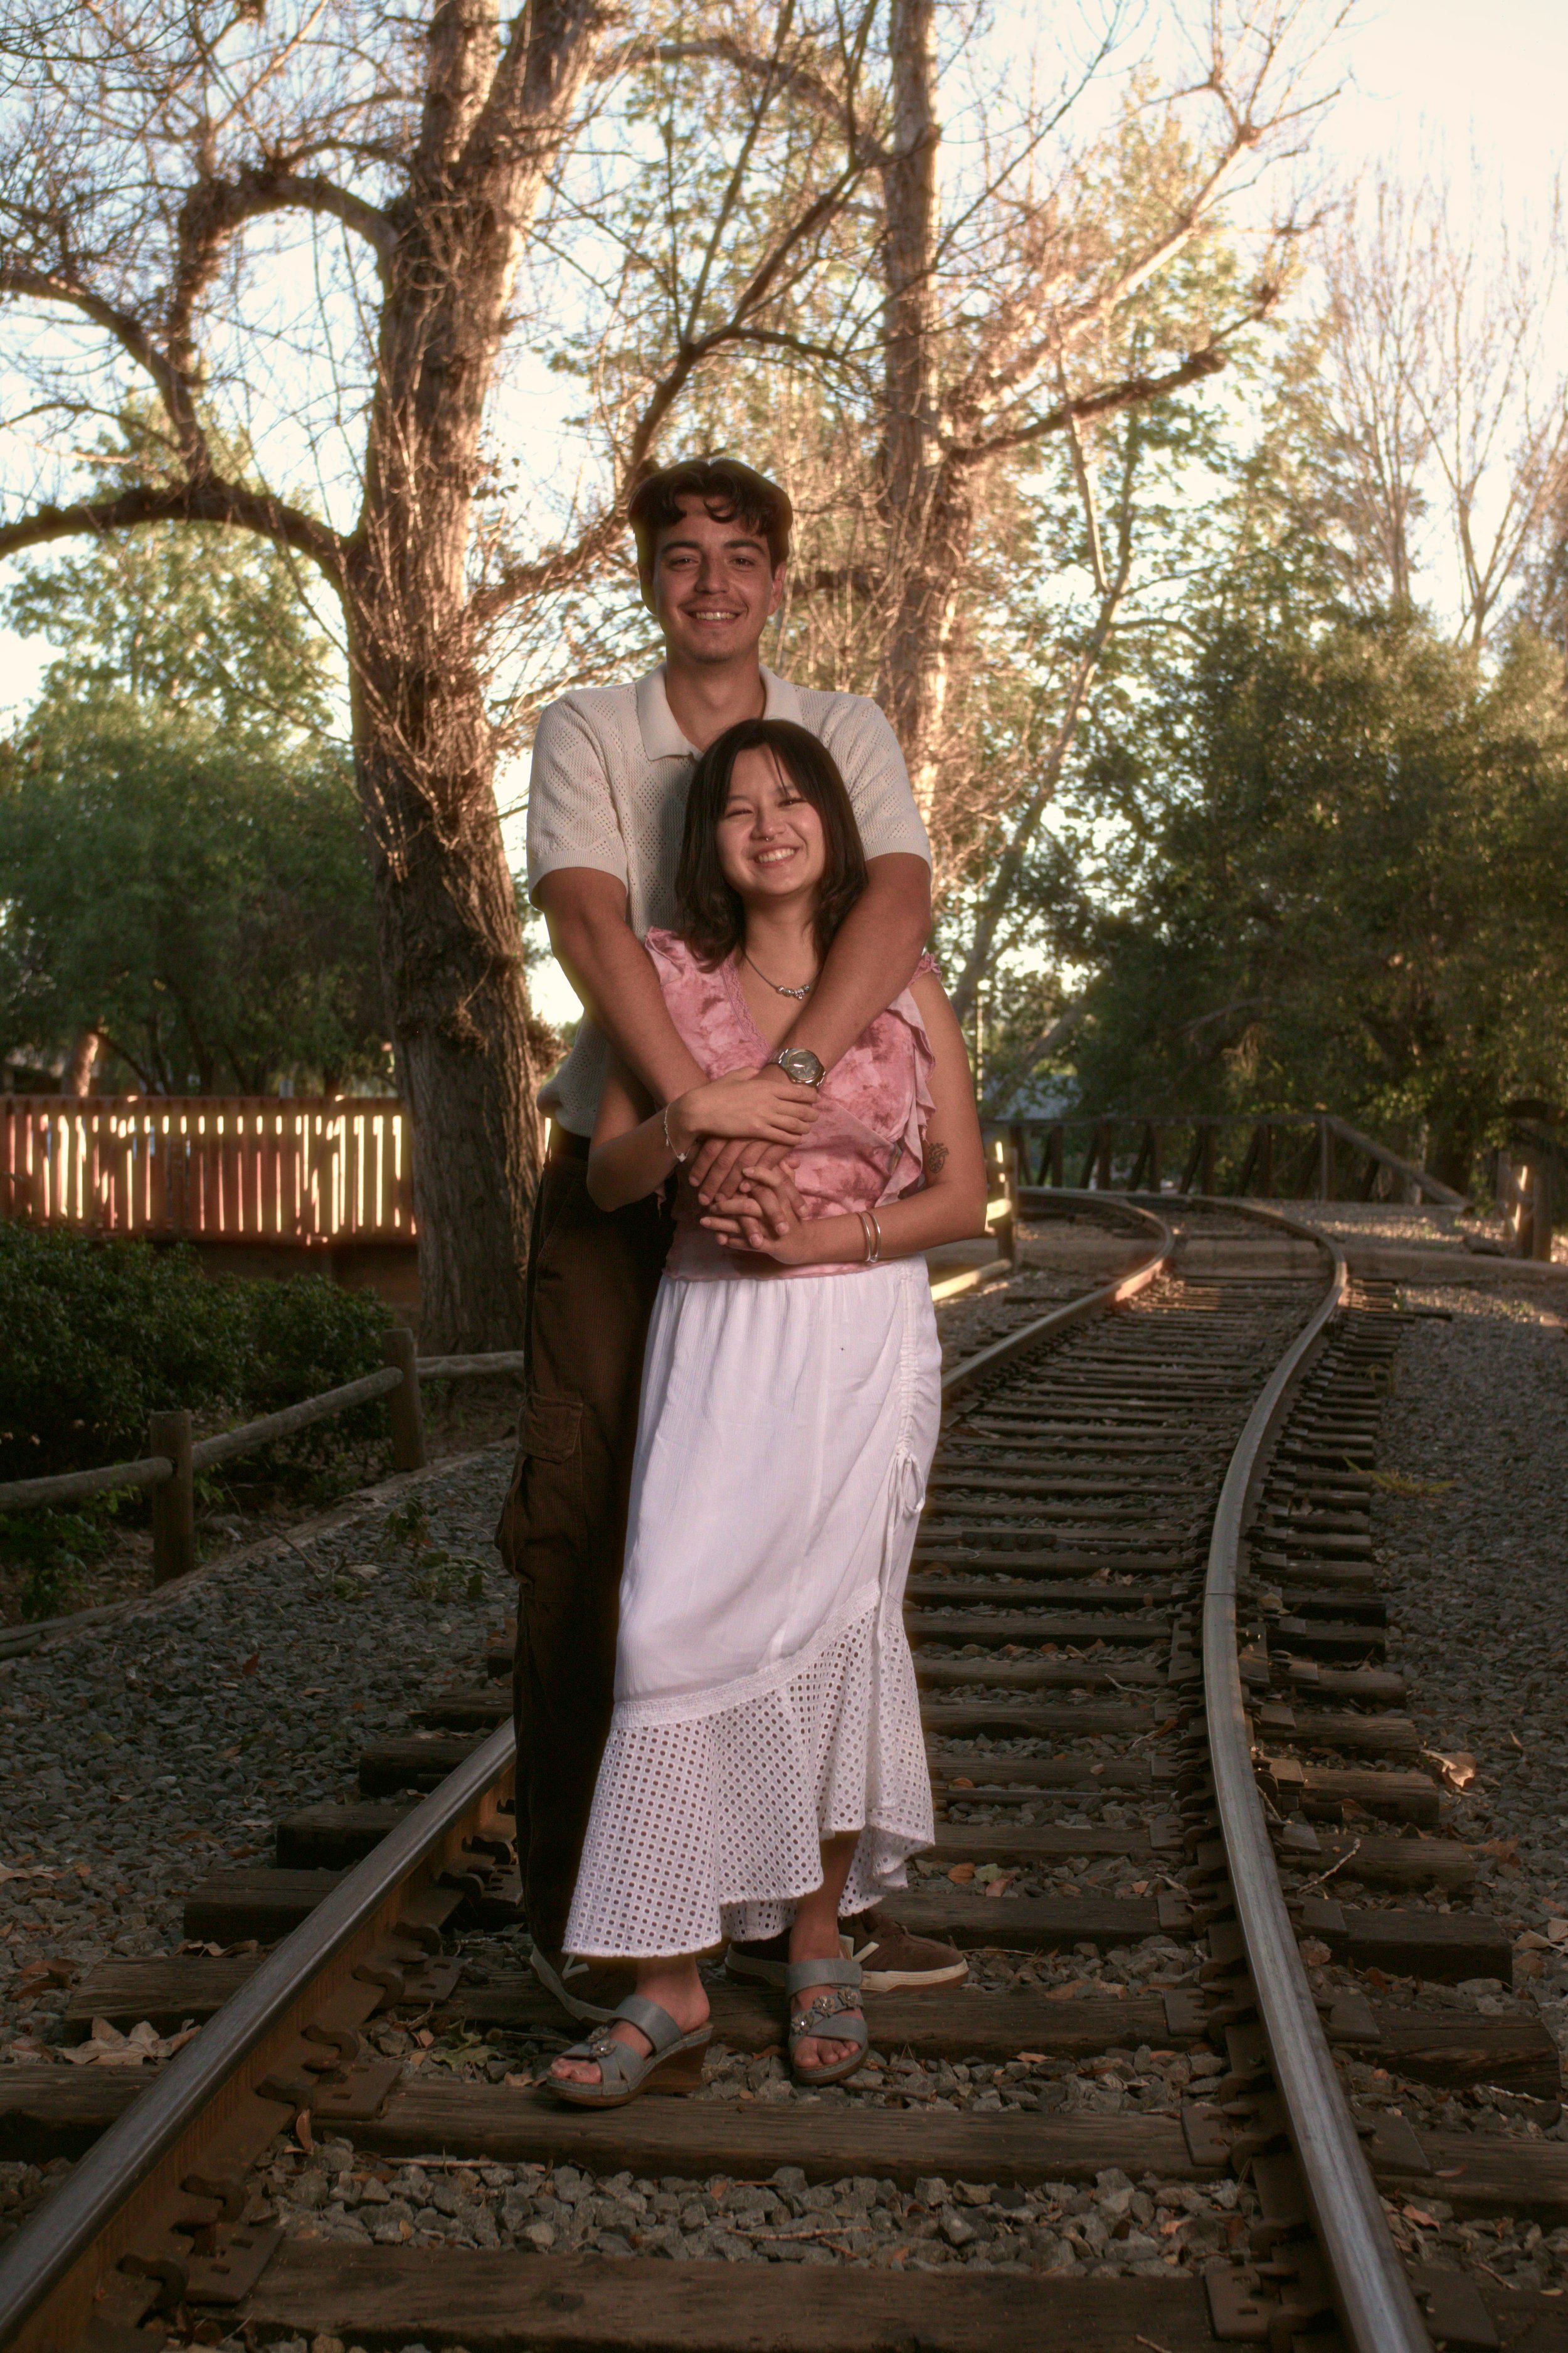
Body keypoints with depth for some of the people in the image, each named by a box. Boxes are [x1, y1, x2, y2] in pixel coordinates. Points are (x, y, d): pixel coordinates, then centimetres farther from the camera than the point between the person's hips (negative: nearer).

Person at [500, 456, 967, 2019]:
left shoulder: (848, 733, 6)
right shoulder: (586, 732, 2)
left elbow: (900, 899, -12)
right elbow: (588, 918, -14)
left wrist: (783, 1084, -28)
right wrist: (698, 1099, -31)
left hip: (798, 1179, 2)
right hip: (619, 1172, -1)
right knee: (583, 1527, -1)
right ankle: (575, 1901, 11)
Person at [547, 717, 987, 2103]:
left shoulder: (902, 982, 4)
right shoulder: (674, 978, 6)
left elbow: (964, 1194, 4)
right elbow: (607, 1180, 6)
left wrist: (826, 1236, -11)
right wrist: (685, 1119, -15)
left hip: (864, 1333, 0)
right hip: (714, 1335, 1)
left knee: (829, 1622, -3)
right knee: (678, 1621, -12)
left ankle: (819, 1940, 17)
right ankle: (671, 1993, -5)